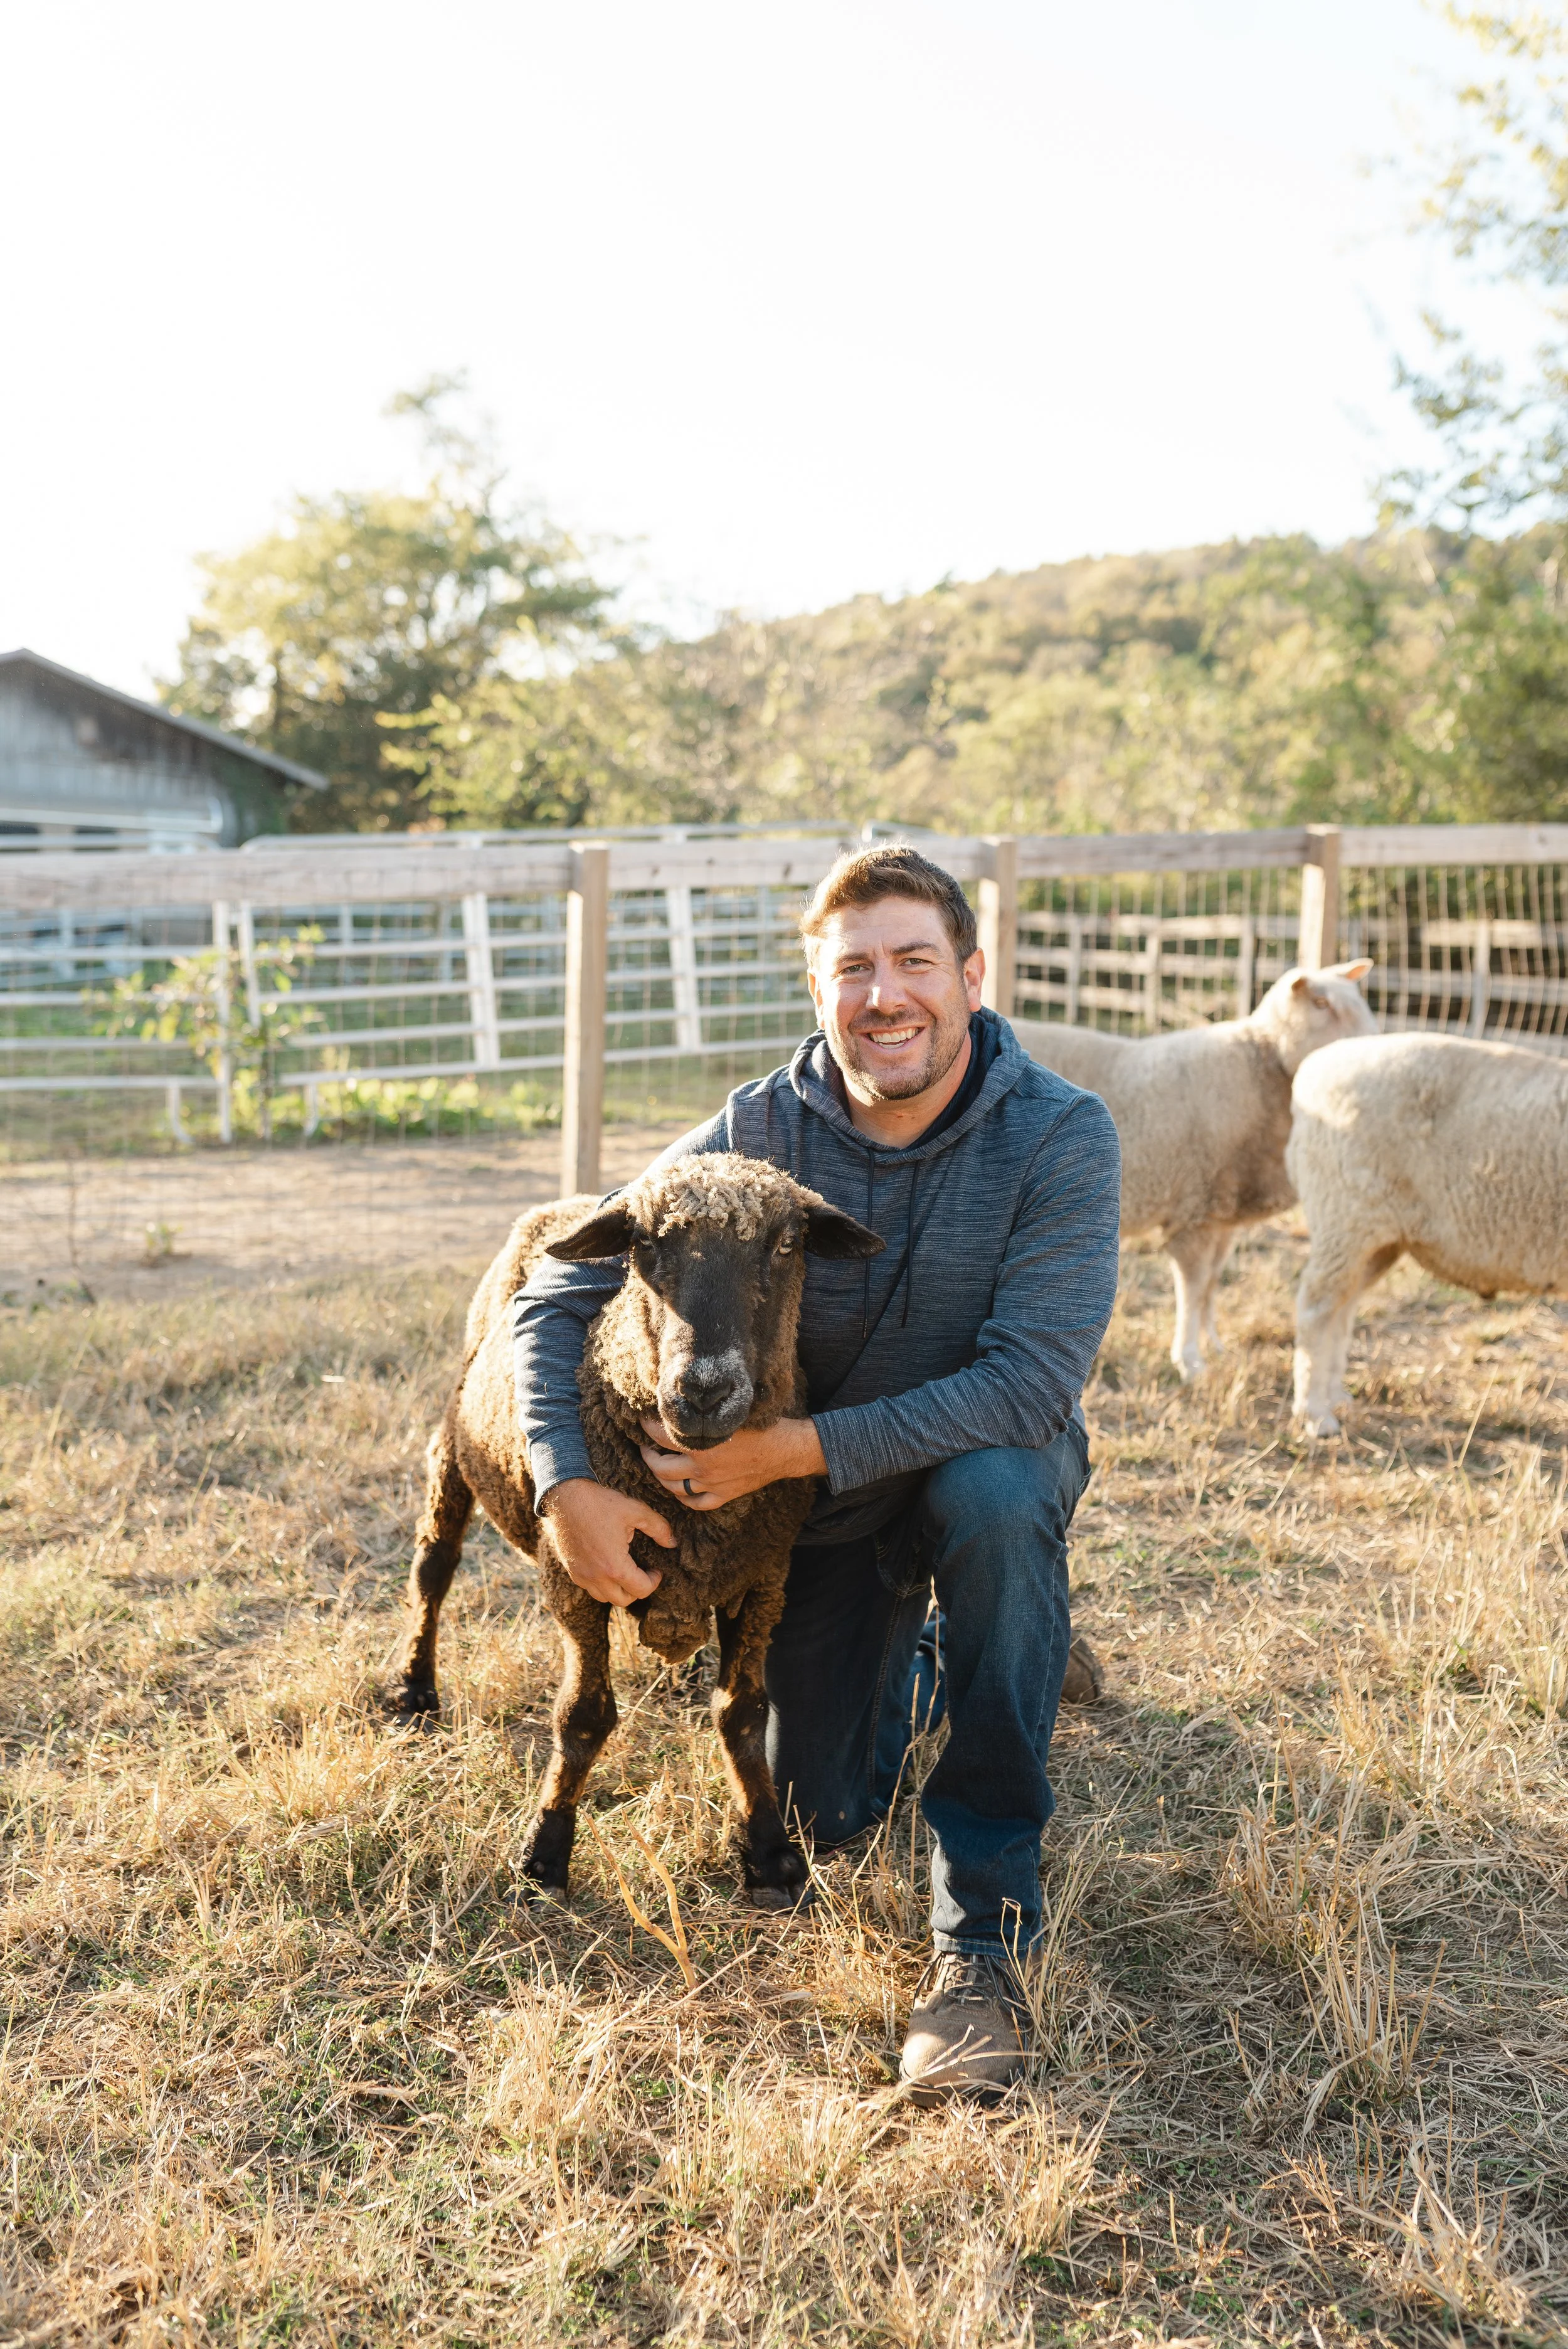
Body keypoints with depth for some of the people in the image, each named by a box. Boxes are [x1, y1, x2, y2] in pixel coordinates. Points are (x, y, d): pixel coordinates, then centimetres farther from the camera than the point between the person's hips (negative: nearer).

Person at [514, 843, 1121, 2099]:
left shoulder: (1060, 1135, -24)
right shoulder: (762, 1130, -18)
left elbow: (1031, 1384, -32)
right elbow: (560, 1292, -13)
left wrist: (794, 1448, -36)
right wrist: (567, 1484, -28)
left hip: (987, 1463, -2)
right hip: (822, 1498, 3)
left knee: (995, 1494, -38)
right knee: (827, 1811, 4)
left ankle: (986, 1934, -25)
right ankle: (917, 1651, 41)